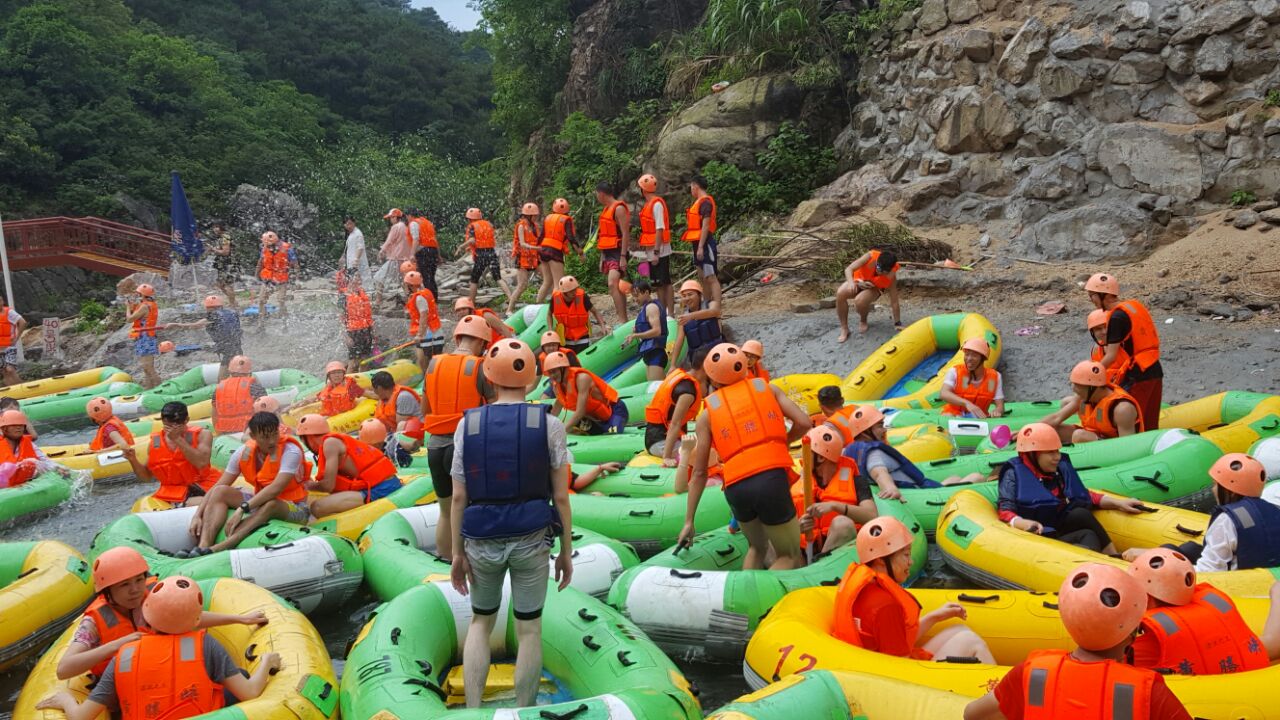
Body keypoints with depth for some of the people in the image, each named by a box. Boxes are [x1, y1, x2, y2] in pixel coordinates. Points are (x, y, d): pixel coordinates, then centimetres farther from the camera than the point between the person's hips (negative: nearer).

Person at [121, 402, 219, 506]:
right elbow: (147, 477, 14)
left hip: (200, 488, -4)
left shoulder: (201, 436, -4)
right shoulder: (155, 442, 7)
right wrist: (133, 460, -5)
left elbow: (202, 463, -21)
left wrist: (178, 439, -17)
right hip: (170, 493, 4)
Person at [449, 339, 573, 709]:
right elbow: (560, 496, -4)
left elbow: (459, 496, -1)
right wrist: (566, 551, 5)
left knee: (480, 621, 22)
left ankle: (473, 710, 17)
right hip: (531, 540, -1)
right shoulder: (549, 424, -5)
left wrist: (457, 552, 6)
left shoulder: (468, 423, -1)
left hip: (481, 540, 2)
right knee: (529, 629, 14)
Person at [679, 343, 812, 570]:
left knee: (757, 548, 30)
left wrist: (689, 521, 16)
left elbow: (699, 473, 11)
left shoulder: (707, 415, 13)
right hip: (772, 480, -2)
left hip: (736, 488, 2)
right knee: (790, 559, 13)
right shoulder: (767, 388, 14)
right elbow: (803, 423, 3)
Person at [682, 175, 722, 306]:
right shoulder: (699, 202, 16)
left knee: (711, 278, -13)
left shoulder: (705, 202, -13)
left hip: (705, 243, -10)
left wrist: (701, 247, -22)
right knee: (702, 277, 15)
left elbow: (705, 226, -19)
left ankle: (717, 309, -17)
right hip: (699, 243, 10)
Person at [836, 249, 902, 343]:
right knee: (840, 294, -30)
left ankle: (863, 321, 1)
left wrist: (897, 323, -16)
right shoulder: (870, 256, -30)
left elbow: (894, 301, -20)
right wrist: (851, 282, -56)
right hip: (858, 281, 1)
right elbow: (849, 269, -34)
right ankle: (844, 328, -16)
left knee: (860, 301, -35)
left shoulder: (891, 276, -27)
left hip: (873, 288, -1)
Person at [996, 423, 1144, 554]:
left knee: (1089, 537, -24)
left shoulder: (1063, 467, 15)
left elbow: (1086, 496, 24)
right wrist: (1023, 523, -30)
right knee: (1081, 515, -26)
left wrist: (1117, 503, 12)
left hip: (1067, 533, 7)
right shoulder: (1014, 474, -3)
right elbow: (1004, 511, -10)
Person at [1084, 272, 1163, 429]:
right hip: (1155, 371, 9)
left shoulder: (1116, 317, -14)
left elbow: (1111, 356, -16)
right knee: (1150, 427, 13)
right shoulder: (1136, 305, 11)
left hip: (1137, 376, -9)